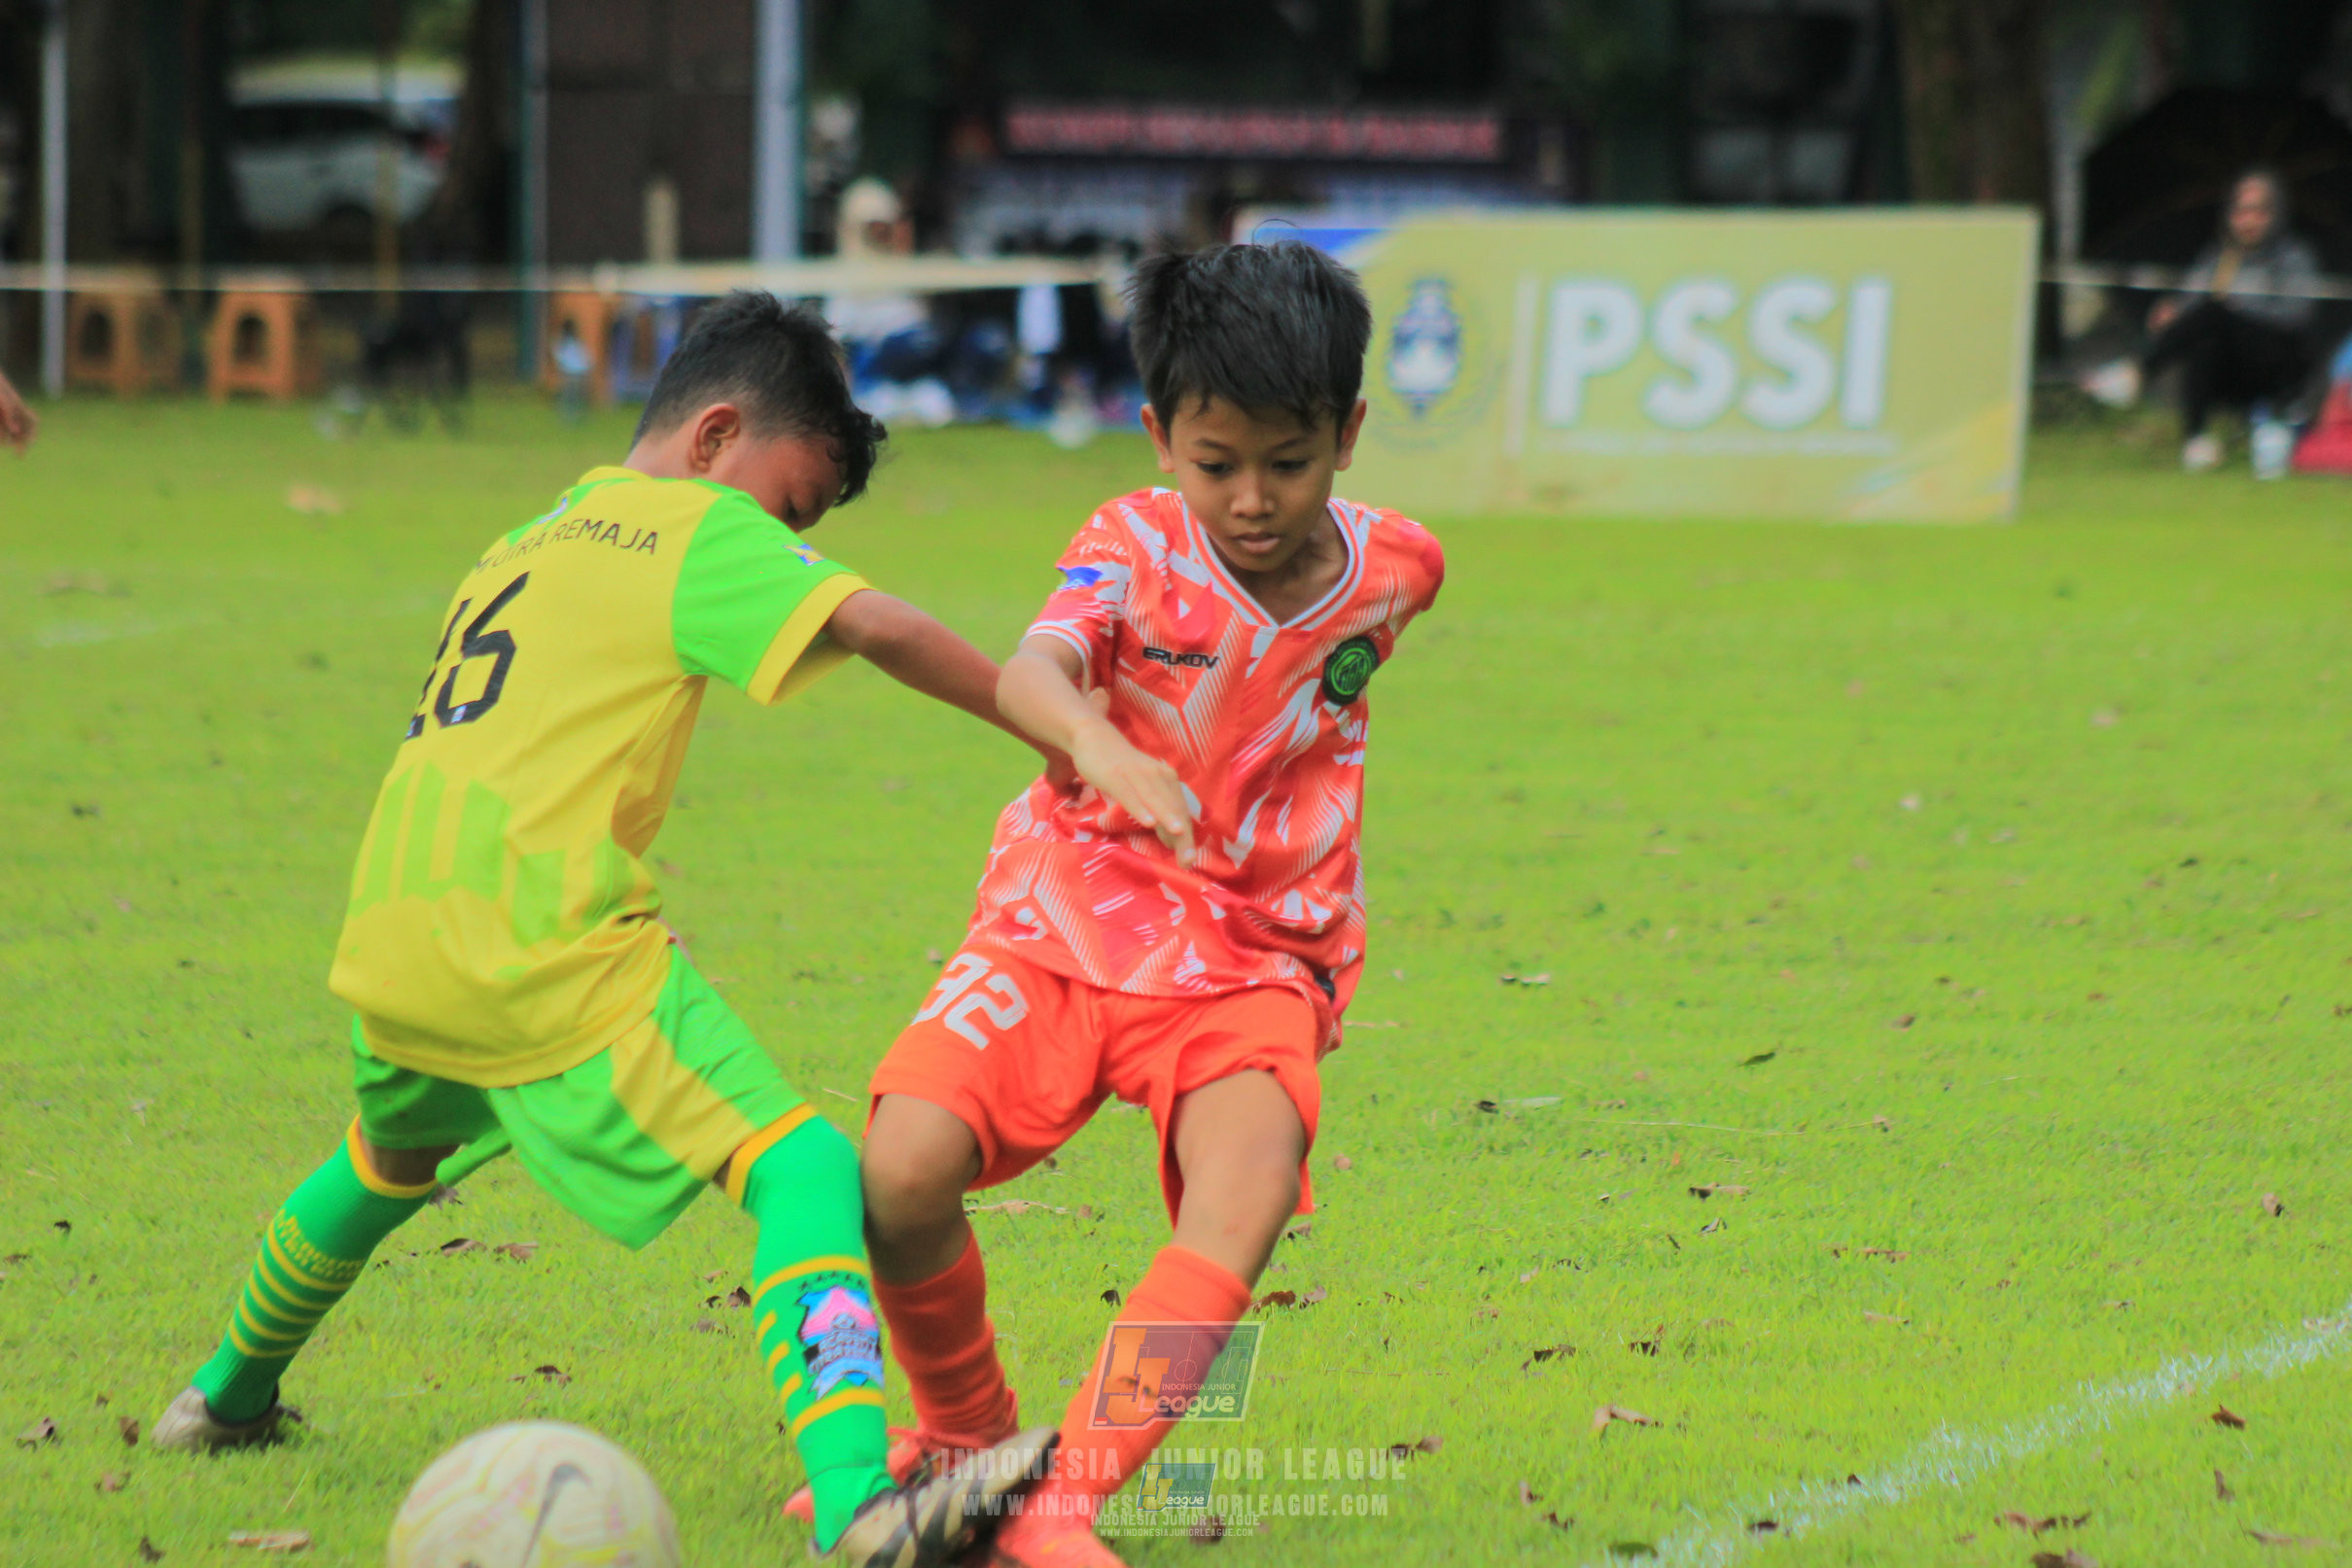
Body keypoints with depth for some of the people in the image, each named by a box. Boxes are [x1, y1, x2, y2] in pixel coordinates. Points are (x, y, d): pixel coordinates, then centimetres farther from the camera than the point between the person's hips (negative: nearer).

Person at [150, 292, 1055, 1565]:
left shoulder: (529, 540, 25)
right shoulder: (699, 531, 1)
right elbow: (879, 629, -12)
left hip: (392, 935, 8)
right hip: (547, 958, -8)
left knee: (393, 1158, 38)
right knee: (801, 1169, -14)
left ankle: (227, 1394, 57)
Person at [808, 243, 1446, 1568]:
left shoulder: (1394, 570, 0)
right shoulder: (1137, 543, -9)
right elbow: (1030, 672, -30)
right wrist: (1099, 744, -54)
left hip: (1254, 968, 1)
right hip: (1068, 919, -1)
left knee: (1248, 1191, -30)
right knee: (903, 1170, -23)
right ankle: (967, 1430, 7)